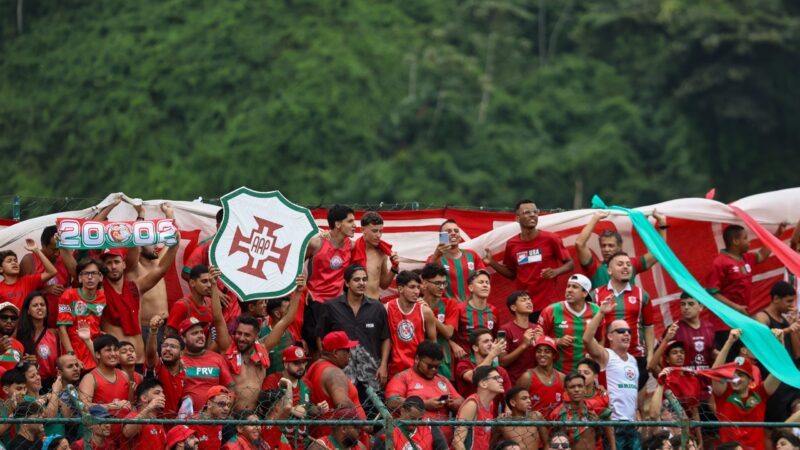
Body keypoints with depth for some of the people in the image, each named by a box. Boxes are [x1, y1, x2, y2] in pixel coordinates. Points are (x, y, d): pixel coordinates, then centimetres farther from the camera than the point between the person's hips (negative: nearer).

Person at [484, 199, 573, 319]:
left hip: (547, 306, -3)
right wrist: (492, 263, 4)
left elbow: (570, 264, 3)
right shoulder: (512, 244, 5)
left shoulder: (551, 239, -4)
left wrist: (556, 271, -17)